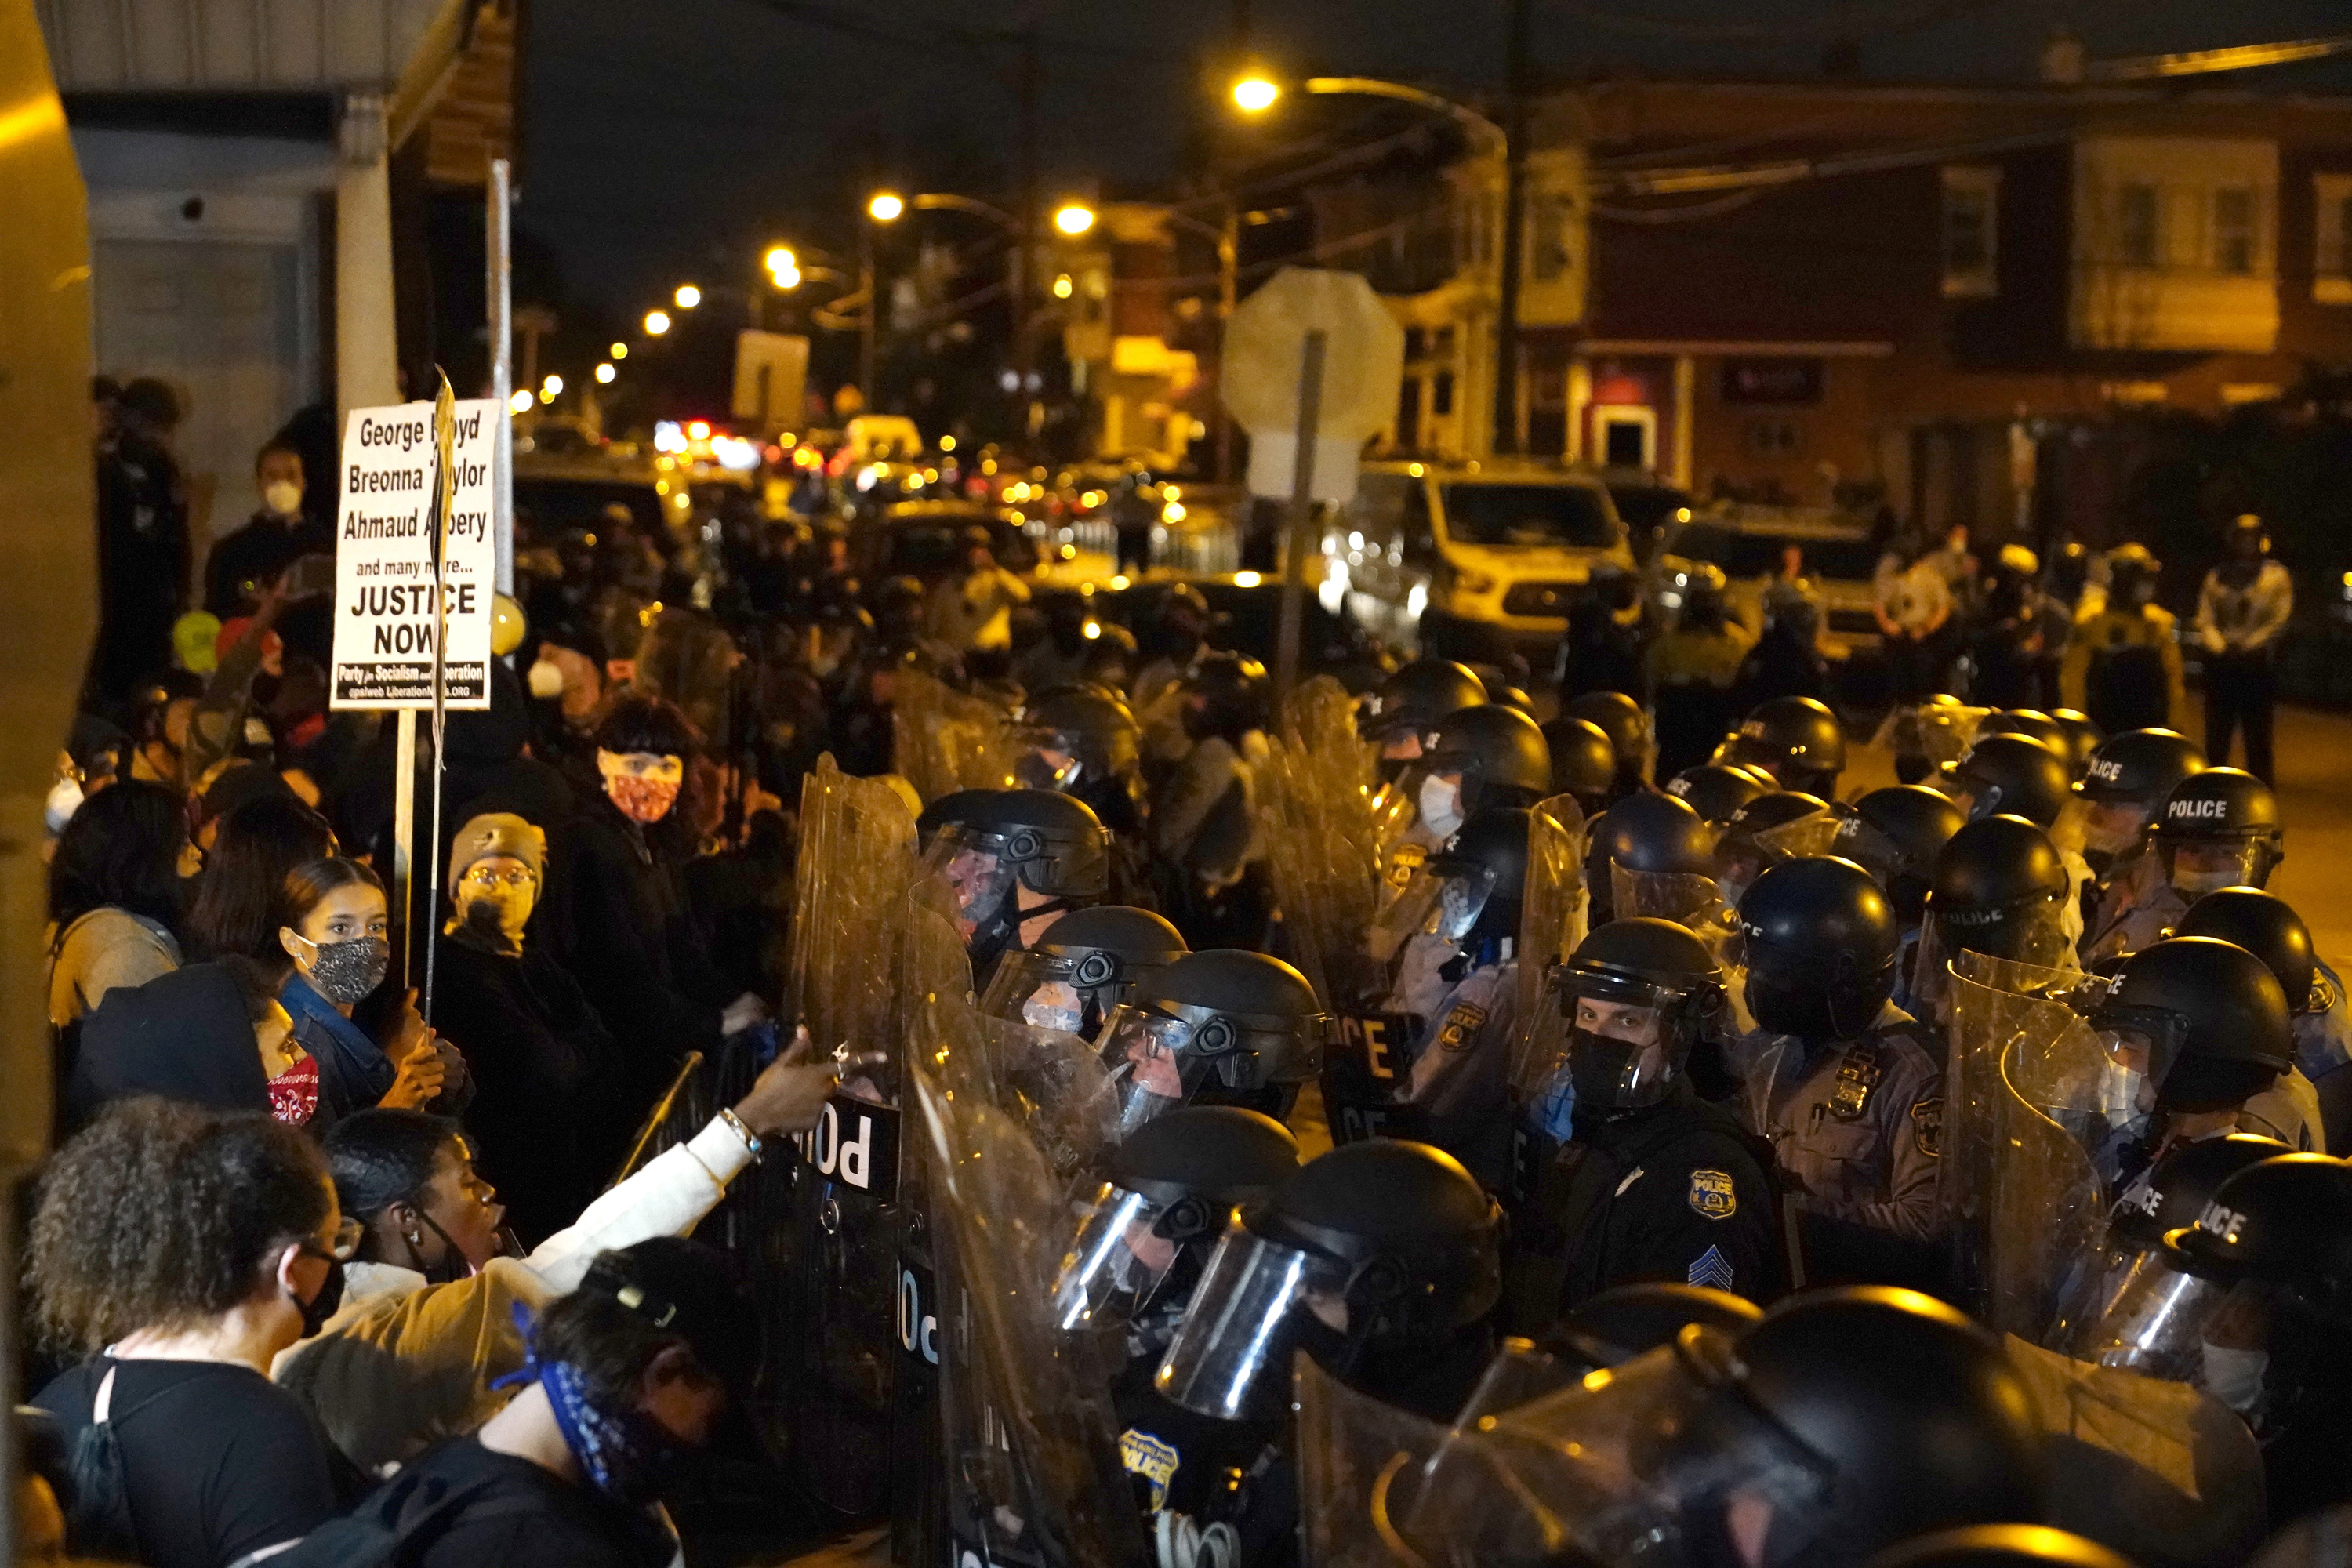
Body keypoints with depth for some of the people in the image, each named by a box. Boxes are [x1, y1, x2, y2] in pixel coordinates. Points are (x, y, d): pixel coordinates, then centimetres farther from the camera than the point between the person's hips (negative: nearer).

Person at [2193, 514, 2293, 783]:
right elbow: (2204, 619, 7)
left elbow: (2280, 620, -4)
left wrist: (2246, 645, -14)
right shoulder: (2217, 577, 15)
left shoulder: (2277, 576, 6)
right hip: (2220, 665, 3)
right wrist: (2219, 646, -11)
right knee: (2216, 740, 4)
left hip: (2258, 663, -3)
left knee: (2257, 739, -3)